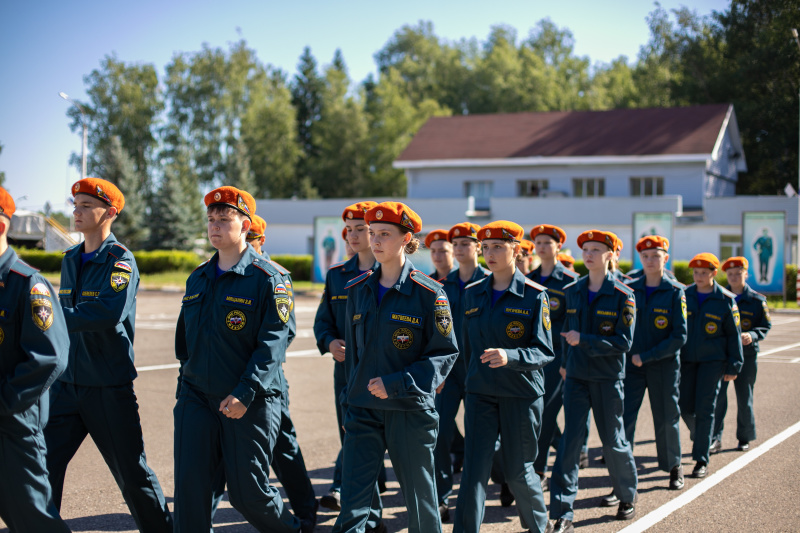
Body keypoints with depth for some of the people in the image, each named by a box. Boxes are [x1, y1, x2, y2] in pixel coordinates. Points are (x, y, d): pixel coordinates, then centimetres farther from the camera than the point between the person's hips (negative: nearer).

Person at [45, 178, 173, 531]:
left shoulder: (121, 261, -11)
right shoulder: (69, 259, 12)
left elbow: (108, 313, -28)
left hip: (108, 388, -6)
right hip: (66, 383, 6)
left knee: (132, 472, 4)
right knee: (42, 466, 1)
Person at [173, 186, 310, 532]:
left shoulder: (267, 279, -9)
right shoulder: (197, 279, 11)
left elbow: (273, 343, -16)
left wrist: (245, 394, -24)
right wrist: (186, 386, 16)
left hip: (251, 404, -5)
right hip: (196, 399, 5)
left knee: (248, 491, 3)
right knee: (189, 486, -2)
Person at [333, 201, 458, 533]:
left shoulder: (429, 294, -8)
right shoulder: (357, 290, 7)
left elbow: (446, 352, -9)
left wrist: (397, 384, -18)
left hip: (410, 412, -3)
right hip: (363, 412, 4)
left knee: (419, 497, 11)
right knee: (351, 506, -4)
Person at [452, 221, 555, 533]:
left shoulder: (534, 296, -7)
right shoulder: (473, 294, 6)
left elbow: (544, 352, -12)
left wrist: (509, 357, -28)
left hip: (522, 394, -3)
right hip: (480, 393, 3)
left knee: (517, 471, 9)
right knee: (474, 471, -6)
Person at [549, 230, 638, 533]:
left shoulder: (622, 296, -9)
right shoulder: (572, 291, 5)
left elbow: (623, 342, -14)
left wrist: (583, 341, -21)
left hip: (608, 379, -3)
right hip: (576, 377, 3)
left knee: (613, 441, 9)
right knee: (570, 440, -6)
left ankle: (628, 497, 35)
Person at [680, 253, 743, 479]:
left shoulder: (726, 300, -4)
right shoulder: (684, 295, 3)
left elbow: (733, 334, 1)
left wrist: (733, 366, -1)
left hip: (712, 360, -3)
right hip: (686, 359, 3)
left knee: (704, 409, -6)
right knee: (685, 407, 4)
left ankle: (702, 461, 0)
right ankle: (699, 435, 36)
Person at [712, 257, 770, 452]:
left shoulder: (757, 300, 3)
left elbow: (765, 326, 3)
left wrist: (752, 336, -17)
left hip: (746, 355, 0)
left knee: (744, 399, 8)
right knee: (717, 396, -9)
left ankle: (744, 438, 22)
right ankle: (715, 439, -8)